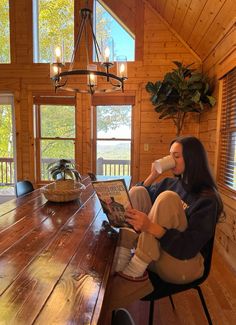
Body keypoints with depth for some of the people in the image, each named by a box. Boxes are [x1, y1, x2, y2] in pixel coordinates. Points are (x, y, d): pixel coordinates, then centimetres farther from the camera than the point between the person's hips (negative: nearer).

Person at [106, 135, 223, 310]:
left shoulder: (207, 199, -11)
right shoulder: (170, 183, 8)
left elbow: (189, 248, -22)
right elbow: (136, 197, 12)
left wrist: (150, 226, -37)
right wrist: (153, 175, -2)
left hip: (184, 263, -6)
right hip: (152, 253, 6)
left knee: (167, 198, -26)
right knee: (138, 191, -9)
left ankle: (135, 272, -26)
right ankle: (121, 263, -23)